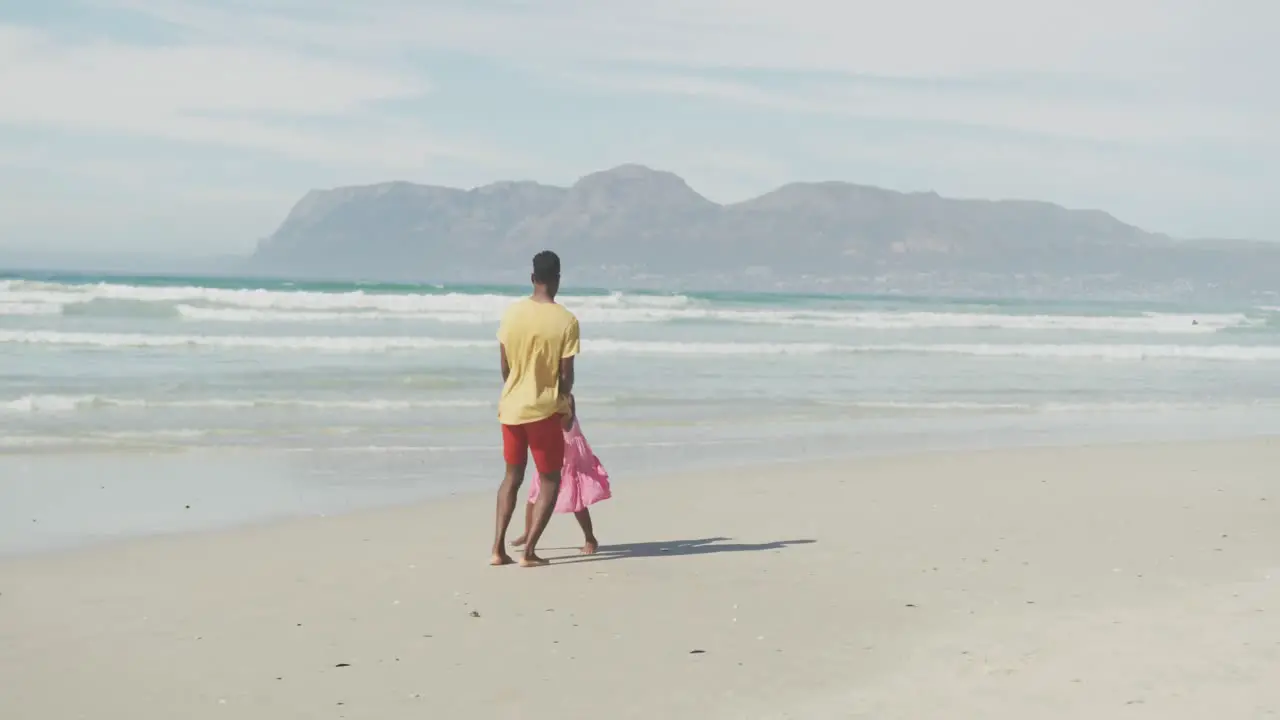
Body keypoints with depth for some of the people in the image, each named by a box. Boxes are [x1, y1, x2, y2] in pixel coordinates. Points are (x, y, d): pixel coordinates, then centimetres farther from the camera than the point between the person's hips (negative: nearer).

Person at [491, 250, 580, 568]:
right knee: (550, 481, 9)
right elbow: (566, 375, -11)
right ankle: (529, 551, 0)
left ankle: (498, 549, 12)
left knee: (512, 476, 19)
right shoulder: (566, 321, -13)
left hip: (511, 407, 4)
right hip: (543, 410, -4)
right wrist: (563, 400, 9)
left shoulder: (512, 313, -2)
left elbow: (505, 366, 3)